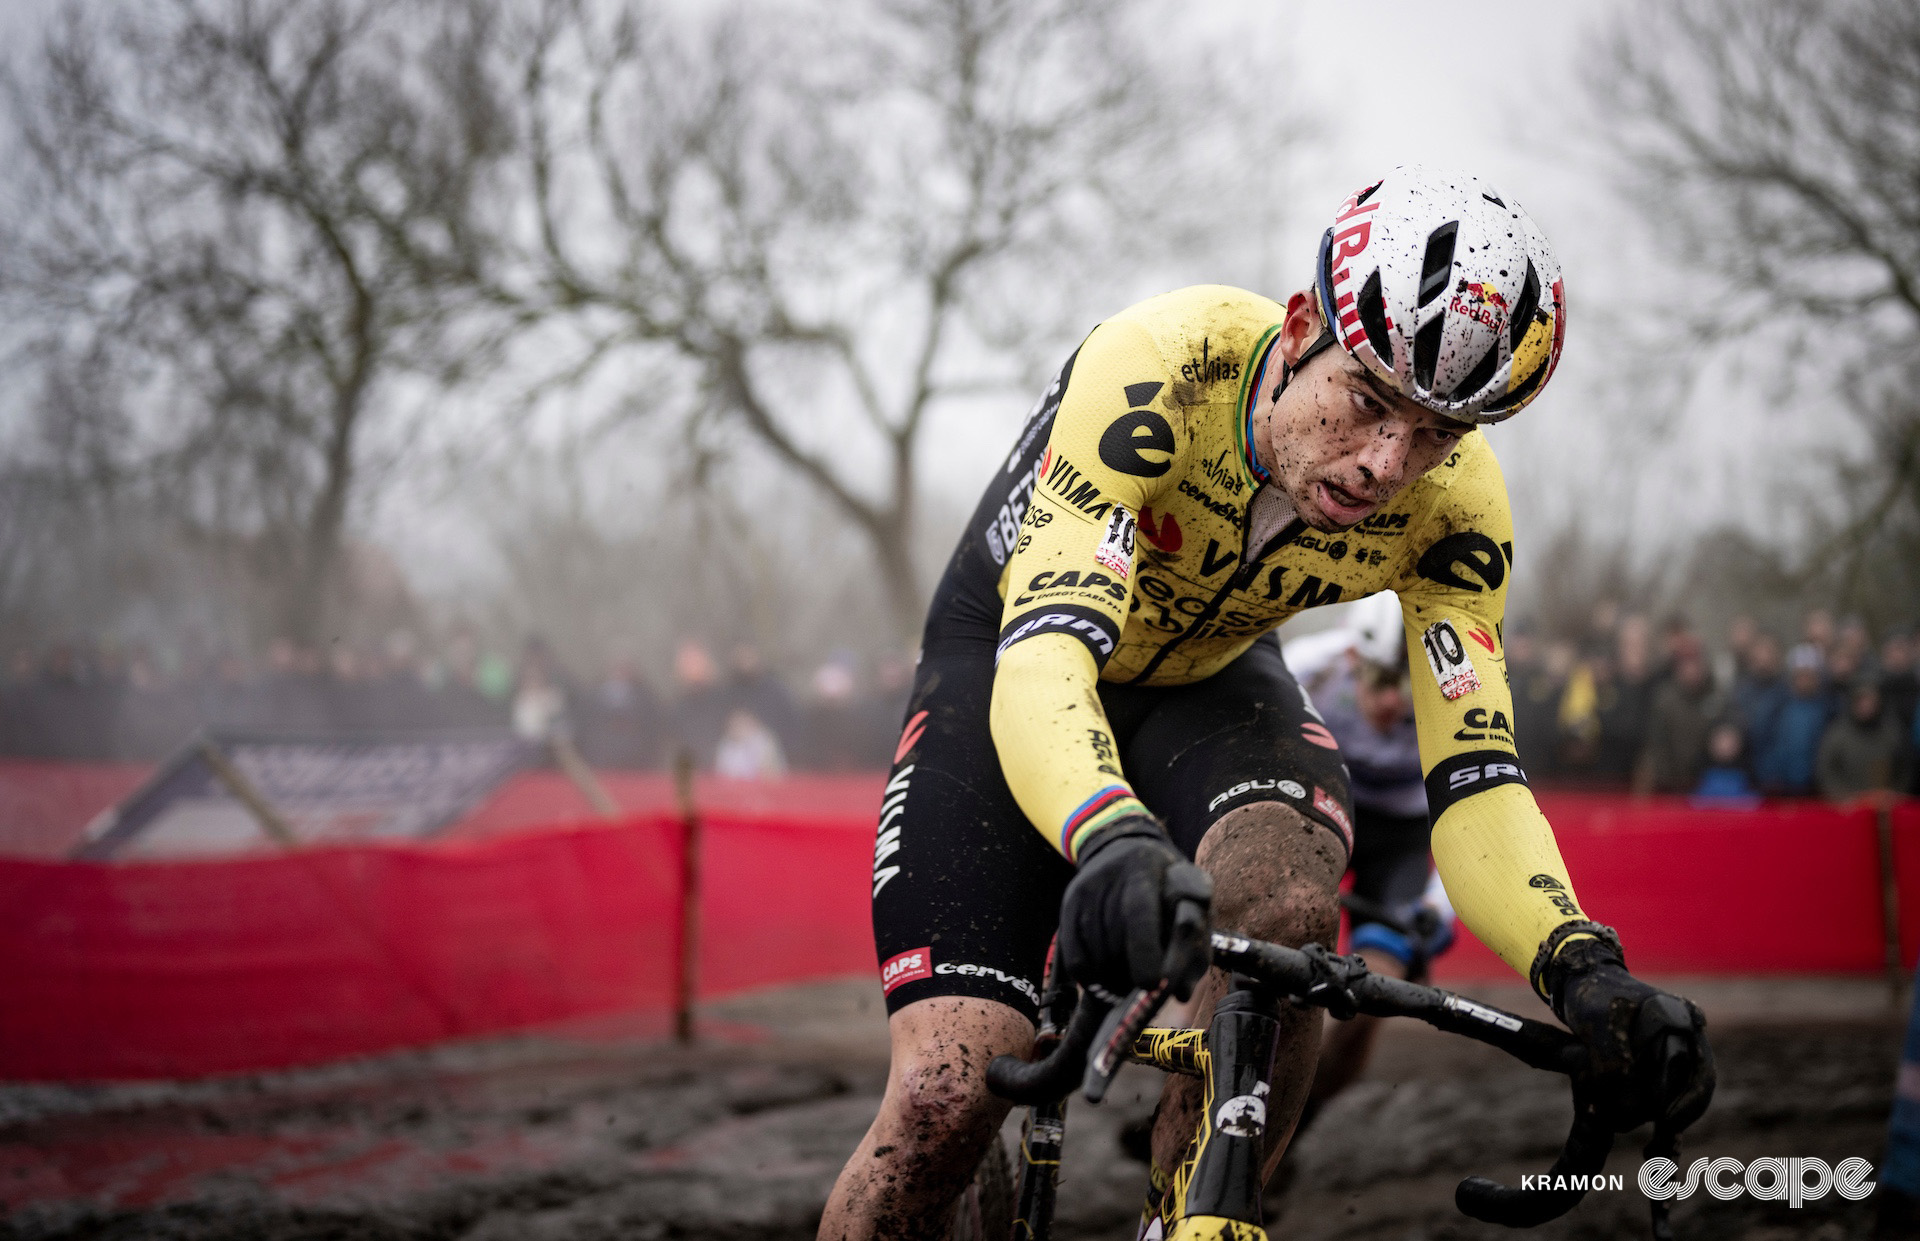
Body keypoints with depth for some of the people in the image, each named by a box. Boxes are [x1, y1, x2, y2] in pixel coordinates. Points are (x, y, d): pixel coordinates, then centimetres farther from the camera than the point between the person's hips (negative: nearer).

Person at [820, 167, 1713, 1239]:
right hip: (1006, 660, -3)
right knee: (949, 1093, -22)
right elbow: (1043, 653, -47)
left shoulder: (1453, 500, -23)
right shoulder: (1160, 367, -37)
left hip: (1209, 680, 3)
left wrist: (1583, 968, -44)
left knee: (1286, 908, -33)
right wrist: (1115, 843, -68)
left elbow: (1472, 775, -24)